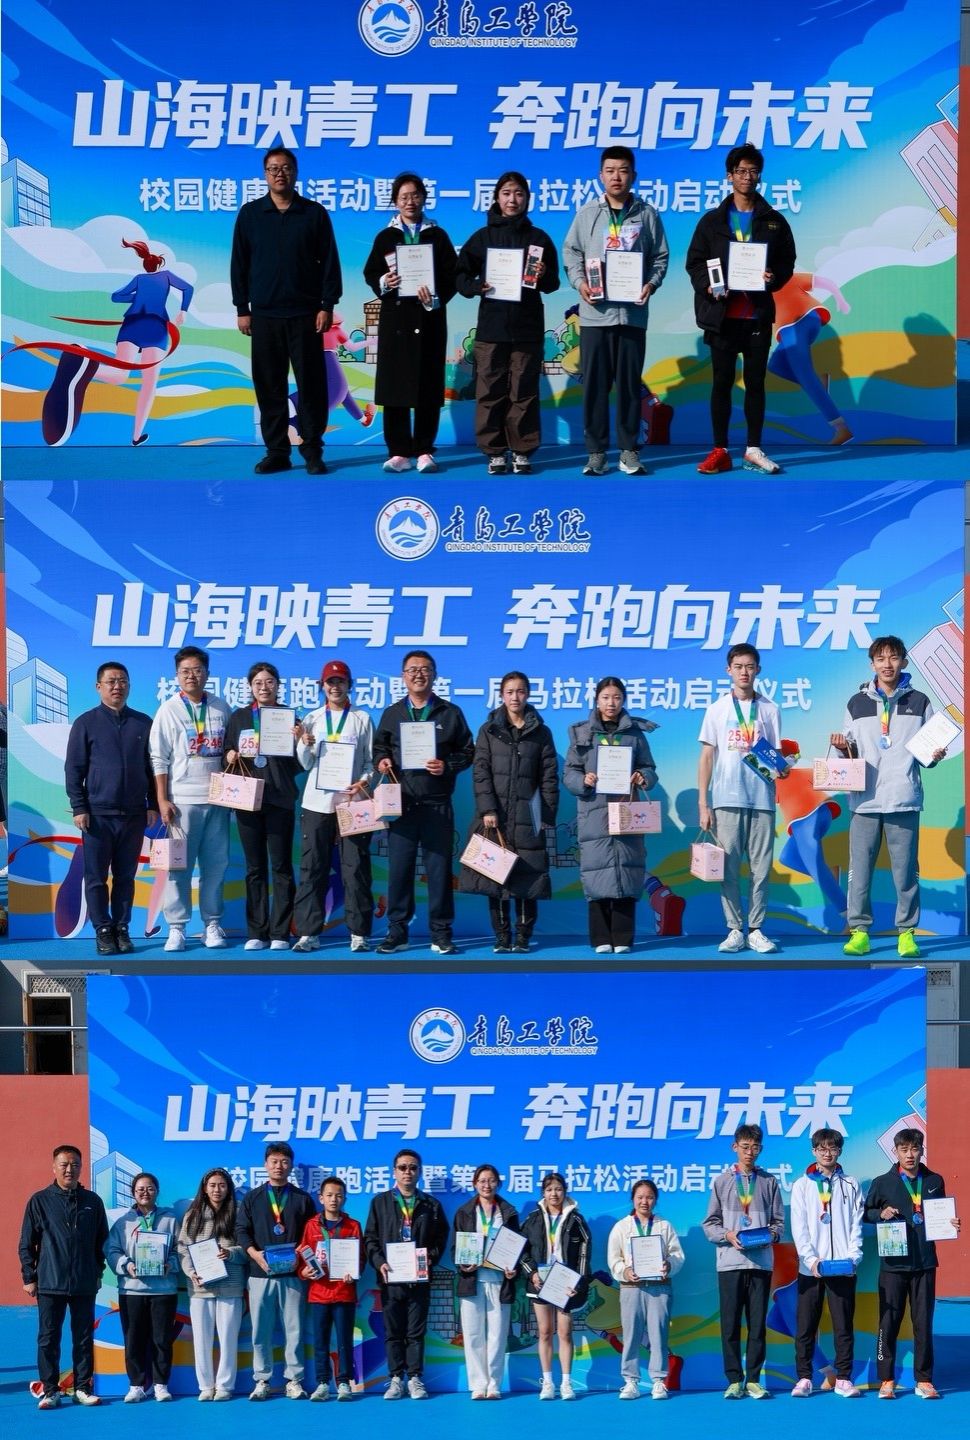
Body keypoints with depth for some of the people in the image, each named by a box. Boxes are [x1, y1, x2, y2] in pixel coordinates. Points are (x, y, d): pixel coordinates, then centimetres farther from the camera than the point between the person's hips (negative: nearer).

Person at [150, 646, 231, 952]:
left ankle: (213, 924, 12)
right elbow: (159, 760, 0)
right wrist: (162, 800, -6)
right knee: (179, 865, -2)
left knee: (215, 864, 5)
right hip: (182, 800, -3)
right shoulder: (169, 710, 1)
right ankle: (177, 927, 3)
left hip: (217, 799, 3)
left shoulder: (221, 708, 9)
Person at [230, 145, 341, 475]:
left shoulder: (314, 213, 4)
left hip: (306, 314, -1)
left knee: (311, 384, -1)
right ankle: (276, 452, 9)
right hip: (264, 315, 1)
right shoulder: (250, 214, 6)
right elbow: (239, 264, 8)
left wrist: (327, 306, -4)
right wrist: (241, 309, 3)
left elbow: (329, 262, 3)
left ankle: (312, 451, 7)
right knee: (269, 387, 3)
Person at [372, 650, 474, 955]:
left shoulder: (450, 713, 6)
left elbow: (467, 752, 7)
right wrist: (382, 760, -5)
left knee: (439, 869, 1)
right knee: (399, 869, 2)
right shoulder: (392, 713, 11)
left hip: (437, 806, -1)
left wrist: (447, 766, -11)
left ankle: (441, 934, 7)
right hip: (401, 804, 1)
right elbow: (379, 747, 17)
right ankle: (397, 932, 9)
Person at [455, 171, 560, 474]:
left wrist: (543, 277, -14)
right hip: (491, 326, 0)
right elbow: (462, 275, 5)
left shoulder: (538, 238, 8)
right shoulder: (483, 237, 7)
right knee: (490, 392, 0)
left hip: (528, 328, 0)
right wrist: (476, 286, -15)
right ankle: (494, 451, 6)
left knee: (524, 392, 1)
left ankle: (522, 451, 7)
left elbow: (553, 284, 8)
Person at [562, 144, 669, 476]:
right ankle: (596, 451, 7)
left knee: (629, 383, 4)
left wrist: (652, 284, -9)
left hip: (632, 312, 0)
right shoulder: (588, 213, 6)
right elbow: (571, 252, 9)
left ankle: (629, 450, 11)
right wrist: (579, 282, -7)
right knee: (594, 384, 1)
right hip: (594, 314, 0)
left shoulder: (647, 215, 5)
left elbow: (660, 257, 8)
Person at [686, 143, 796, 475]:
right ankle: (720, 451, 7)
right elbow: (695, 262, 4)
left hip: (759, 314, 1)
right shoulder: (712, 220, 6)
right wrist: (708, 286, -14)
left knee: (755, 382, 5)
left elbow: (787, 262, 7)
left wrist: (774, 279, -13)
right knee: (722, 382, 2)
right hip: (722, 314, -1)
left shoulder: (774, 221, 7)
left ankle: (753, 450, 10)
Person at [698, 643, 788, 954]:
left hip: (762, 800, 1)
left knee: (761, 868, 1)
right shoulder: (718, 709, 7)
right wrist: (703, 804, 0)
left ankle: (756, 930, 8)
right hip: (727, 800, 0)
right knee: (729, 868, -1)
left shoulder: (770, 710, 8)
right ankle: (735, 930, 5)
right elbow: (706, 757, 6)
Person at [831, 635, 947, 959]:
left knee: (906, 869, 1)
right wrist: (843, 747, -6)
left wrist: (934, 756, -10)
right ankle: (859, 931, 7)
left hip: (904, 799, -1)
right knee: (860, 868, 1)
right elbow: (849, 750, 15)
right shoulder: (857, 703, 11)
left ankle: (907, 932, 8)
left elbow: (928, 750, 11)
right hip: (865, 799, 1)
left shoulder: (919, 702, 8)